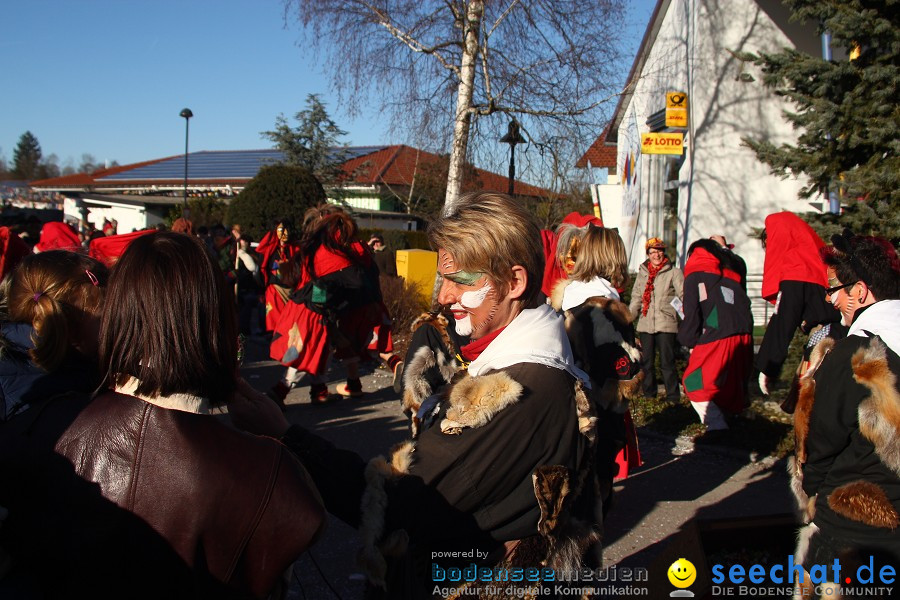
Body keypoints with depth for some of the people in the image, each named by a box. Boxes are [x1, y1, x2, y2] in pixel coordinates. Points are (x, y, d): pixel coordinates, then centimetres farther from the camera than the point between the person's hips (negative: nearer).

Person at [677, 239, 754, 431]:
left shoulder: (695, 275, 6)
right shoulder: (730, 274, 24)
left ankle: (717, 427, -12)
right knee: (731, 384, 18)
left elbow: (692, 314, -1)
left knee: (695, 385, 0)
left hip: (718, 337, -6)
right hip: (744, 336, 6)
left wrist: (687, 340, 8)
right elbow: (744, 307, 19)